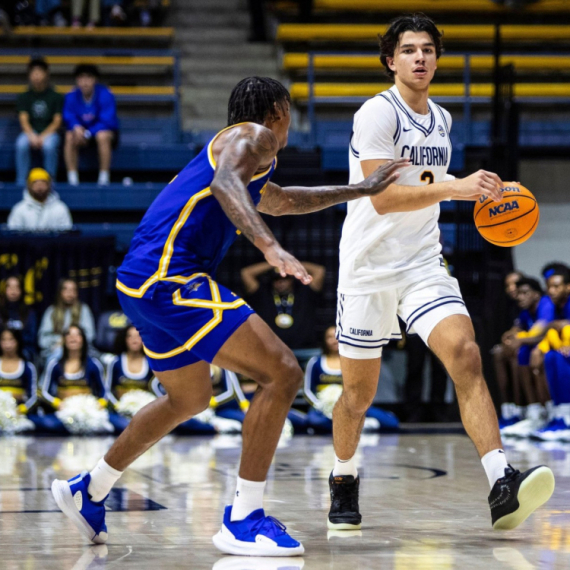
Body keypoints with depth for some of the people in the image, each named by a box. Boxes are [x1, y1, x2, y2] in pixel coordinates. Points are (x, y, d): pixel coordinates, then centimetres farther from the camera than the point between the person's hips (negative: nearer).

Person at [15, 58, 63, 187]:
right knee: (21, 144, -33)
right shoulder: (24, 97, 10)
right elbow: (23, 120, 0)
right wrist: (31, 135, -20)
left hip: (49, 132, -1)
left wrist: (43, 136, -17)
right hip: (30, 132, 2)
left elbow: (57, 122, -1)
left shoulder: (56, 97, 5)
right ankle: (21, 181, -26)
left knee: (49, 145, -37)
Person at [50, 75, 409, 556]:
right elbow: (225, 184, -25)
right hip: (168, 277, -11)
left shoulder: (238, 145, 29)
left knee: (190, 399, 29)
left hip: (143, 283, 11)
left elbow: (282, 201, 47)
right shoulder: (254, 136, -2)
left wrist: (362, 190, 49)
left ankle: (88, 492, 39)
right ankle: (242, 520, -12)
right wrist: (270, 247, -38)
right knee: (283, 373, -13)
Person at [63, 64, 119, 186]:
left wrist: (87, 133, -29)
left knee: (102, 136, -37)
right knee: (69, 137, -29)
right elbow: (69, 117, -8)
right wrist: (76, 127, -33)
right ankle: (72, 176, -24)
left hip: (106, 131, -3)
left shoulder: (105, 95, -15)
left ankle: (104, 176, -30)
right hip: (81, 130, 3)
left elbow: (107, 121, -20)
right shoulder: (71, 97, -5)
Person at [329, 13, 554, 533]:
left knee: (465, 355, -20)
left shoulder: (441, 120, 12)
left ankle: (503, 489, -30)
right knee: (359, 393, 5)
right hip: (369, 269, -4)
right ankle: (344, 483, 32)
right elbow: (382, 197, -22)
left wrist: (477, 191, 14)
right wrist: (454, 188, -30)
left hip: (423, 265, 4)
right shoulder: (377, 113, -11)